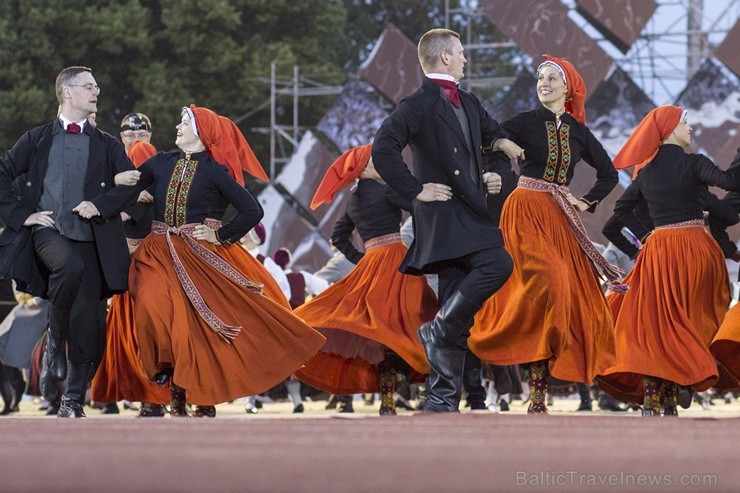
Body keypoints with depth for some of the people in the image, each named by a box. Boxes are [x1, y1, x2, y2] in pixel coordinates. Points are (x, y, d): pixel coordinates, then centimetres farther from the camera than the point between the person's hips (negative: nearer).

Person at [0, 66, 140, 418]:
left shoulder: (107, 145, 16)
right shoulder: (37, 139, 12)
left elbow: (132, 185, 7)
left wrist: (101, 205, -9)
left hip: (91, 241, 2)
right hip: (48, 232, -2)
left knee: (89, 325, -4)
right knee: (70, 266, -37)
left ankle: (73, 401, 9)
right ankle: (55, 342, -16)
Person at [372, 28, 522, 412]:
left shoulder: (468, 103, 19)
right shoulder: (419, 104, -7)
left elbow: (490, 133, 38)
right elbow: (382, 150, -17)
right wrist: (415, 190, -16)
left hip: (470, 214, 8)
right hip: (444, 212, -8)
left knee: (458, 318, 4)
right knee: (497, 263, -28)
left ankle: (442, 400, 4)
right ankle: (438, 330, -17)